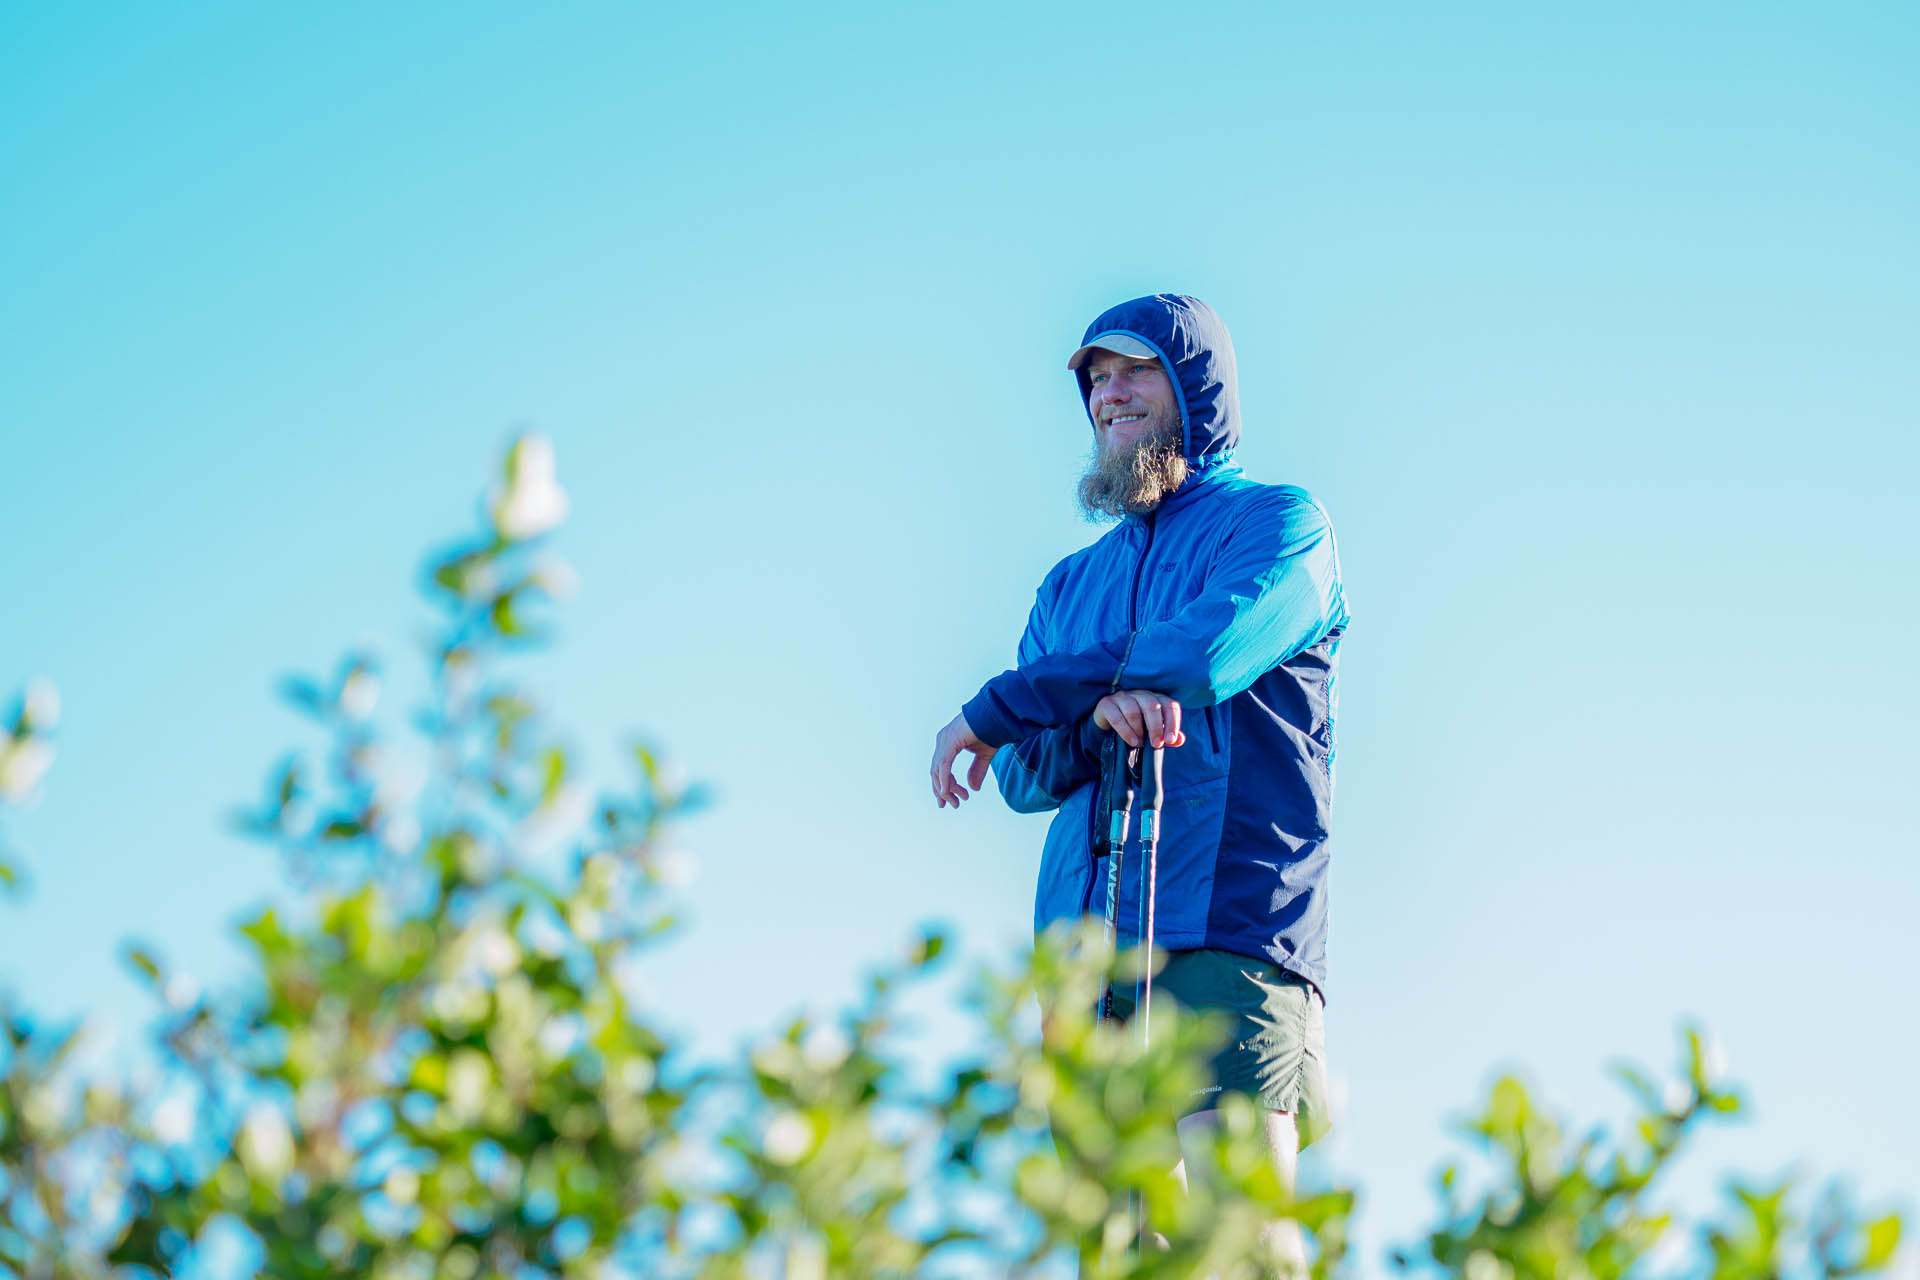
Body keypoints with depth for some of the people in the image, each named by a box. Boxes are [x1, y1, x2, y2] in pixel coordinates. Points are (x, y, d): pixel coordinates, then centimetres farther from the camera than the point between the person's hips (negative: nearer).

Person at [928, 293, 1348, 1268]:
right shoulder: (1070, 585, 26)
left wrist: (999, 709, -4)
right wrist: (1096, 712, -11)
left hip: (1228, 931, -5)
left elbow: (1204, 652, -12)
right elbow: (1024, 778, 14)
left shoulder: (1277, 522, 9)